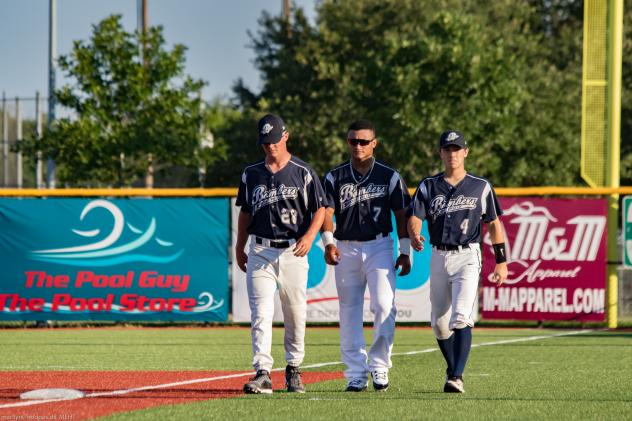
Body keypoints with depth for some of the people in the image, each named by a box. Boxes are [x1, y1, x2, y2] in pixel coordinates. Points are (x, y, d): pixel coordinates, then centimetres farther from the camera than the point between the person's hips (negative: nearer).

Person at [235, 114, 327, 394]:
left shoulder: (302, 172, 1)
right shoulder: (251, 174, 10)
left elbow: (319, 209, 1)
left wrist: (309, 236, -17)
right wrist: (239, 248, 15)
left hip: (293, 252, -1)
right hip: (260, 251, 1)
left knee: (296, 315, 5)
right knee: (261, 313, -11)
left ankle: (293, 370, 22)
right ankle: (262, 374, -18)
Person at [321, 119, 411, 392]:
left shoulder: (389, 177, 4)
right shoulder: (335, 178, 6)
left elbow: (401, 215, 6)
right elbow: (326, 212, -4)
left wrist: (405, 252, 0)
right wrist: (328, 242, -21)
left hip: (379, 247, -2)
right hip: (346, 249, 2)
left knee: (384, 305, -17)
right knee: (349, 313, 3)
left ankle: (379, 365, -7)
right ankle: (356, 374, 7)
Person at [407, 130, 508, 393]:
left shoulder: (480, 187, 5)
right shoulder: (428, 187, 7)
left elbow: (494, 224, 9)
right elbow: (414, 218, -4)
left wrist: (501, 261, 5)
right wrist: (414, 237, -27)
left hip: (467, 256, -3)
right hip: (439, 257, 3)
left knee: (461, 318, -19)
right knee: (439, 322, 8)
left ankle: (457, 377, -24)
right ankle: (452, 369, 29)